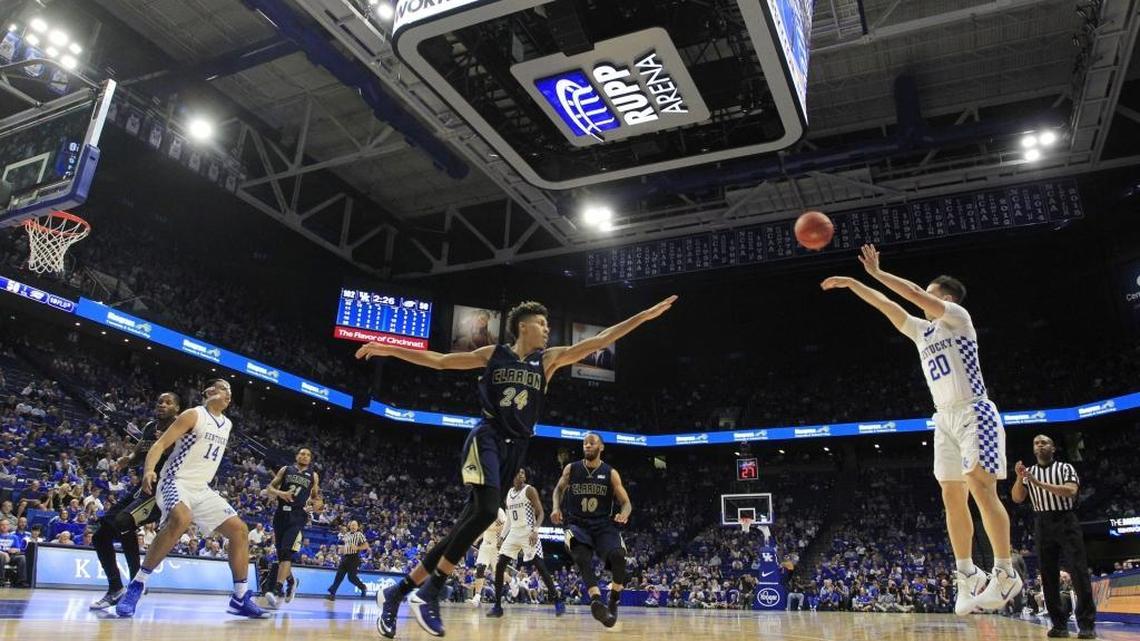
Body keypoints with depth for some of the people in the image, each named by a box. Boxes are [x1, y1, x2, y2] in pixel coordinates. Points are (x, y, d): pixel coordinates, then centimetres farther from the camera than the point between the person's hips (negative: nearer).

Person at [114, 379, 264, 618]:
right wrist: (149, 470, -29)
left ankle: (241, 597, 4)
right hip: (176, 482, -8)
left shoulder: (227, 424, 13)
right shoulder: (194, 415, -8)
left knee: (240, 529, -1)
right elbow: (161, 444, -15)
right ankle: (136, 585, -25)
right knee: (181, 519, -38)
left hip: (202, 489, 8)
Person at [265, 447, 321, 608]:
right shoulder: (285, 470, 10)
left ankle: (277, 591, -24)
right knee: (280, 554, 10)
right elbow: (269, 489, 9)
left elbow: (316, 497, 18)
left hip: (298, 517, -2)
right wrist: (280, 493, -12)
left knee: (287, 553, -18)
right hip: (281, 514, 2)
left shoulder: (313, 476, 11)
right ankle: (292, 581, 35)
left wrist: (316, 502, -6)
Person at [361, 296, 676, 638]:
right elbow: (439, 360, 10)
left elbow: (599, 341, 5)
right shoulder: (493, 354, 6)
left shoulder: (549, 360, 11)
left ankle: (397, 591, 11)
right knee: (486, 510, -27)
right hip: (487, 438, -4)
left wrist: (646, 315, 0)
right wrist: (389, 349, 5)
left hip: (515, 448, 4)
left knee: (468, 525, 1)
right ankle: (430, 590, -14)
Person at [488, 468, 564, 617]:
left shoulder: (530, 490, -5)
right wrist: (503, 537, 16)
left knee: (540, 566, -13)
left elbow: (540, 513, -10)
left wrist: (535, 530, -25)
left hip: (528, 533, -6)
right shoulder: (509, 494, 13)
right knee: (499, 567, -2)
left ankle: (558, 602, -7)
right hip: (513, 533, 6)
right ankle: (497, 606, 7)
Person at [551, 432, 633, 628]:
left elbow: (626, 503, 4)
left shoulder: (611, 473, 0)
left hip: (604, 525, 0)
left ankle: (614, 602, -4)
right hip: (578, 524, 0)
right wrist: (556, 507, 2)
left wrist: (624, 514, -19)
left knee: (618, 555, -27)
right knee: (582, 556, -33)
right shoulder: (571, 469, 3)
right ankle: (596, 600, -45)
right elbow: (559, 489, 21)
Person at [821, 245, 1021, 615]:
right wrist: (851, 284, 11)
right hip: (945, 419, 8)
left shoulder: (958, 317, -1)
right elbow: (886, 305, 15)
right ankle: (968, 575, 9)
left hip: (974, 413, -8)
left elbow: (915, 294, -14)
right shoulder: (922, 331, 18)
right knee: (952, 498, 3)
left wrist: (877, 273, -12)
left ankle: (1006, 574, -10)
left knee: (980, 488, -16)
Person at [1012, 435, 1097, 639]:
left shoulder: (1065, 468, 4)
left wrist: (1040, 483, -23)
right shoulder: (1029, 472, 13)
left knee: (1079, 572, -7)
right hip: (1043, 525, 3)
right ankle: (1059, 624, 7)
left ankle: (1087, 624, -3)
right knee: (1048, 576, 2)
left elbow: (1071, 491, -15)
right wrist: (1019, 478, -14)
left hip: (1066, 522, -3)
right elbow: (1017, 498, 2)